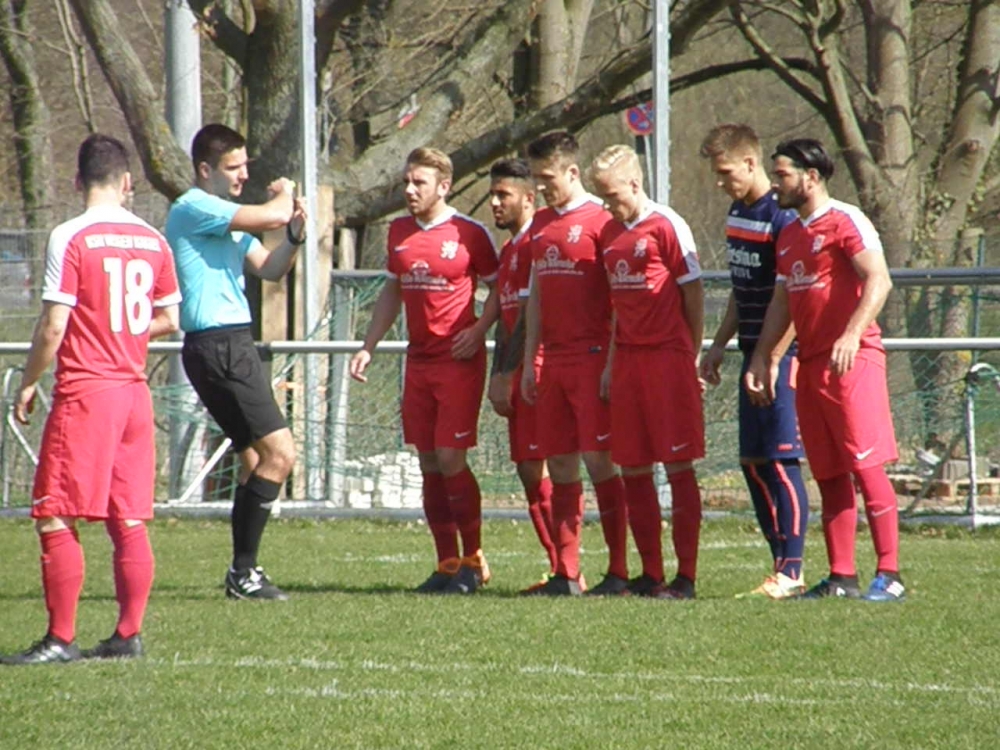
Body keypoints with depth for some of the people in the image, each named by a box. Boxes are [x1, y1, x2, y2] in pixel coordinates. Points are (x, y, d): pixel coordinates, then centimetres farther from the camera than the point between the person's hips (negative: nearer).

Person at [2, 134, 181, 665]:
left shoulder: (71, 239, -10)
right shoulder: (153, 241, 7)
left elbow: (54, 327, -13)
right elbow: (168, 321, 14)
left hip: (84, 391, -6)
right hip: (135, 390, 6)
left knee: (54, 519, -3)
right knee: (130, 522, 9)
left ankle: (61, 638, -6)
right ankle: (128, 635, 9)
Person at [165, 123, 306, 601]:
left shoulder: (227, 218, 20)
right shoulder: (194, 209, -12)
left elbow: (269, 270, 19)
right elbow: (273, 216, -23)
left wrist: (294, 236, 0)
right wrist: (284, 194, 0)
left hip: (234, 346, 11)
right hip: (216, 345, -11)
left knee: (256, 461, 13)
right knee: (279, 454, -14)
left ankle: (244, 573, 16)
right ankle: (243, 572, -12)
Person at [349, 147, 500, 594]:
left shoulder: (469, 234, -6)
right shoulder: (399, 232, 11)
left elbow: (500, 288, 2)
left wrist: (478, 330, -12)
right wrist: (368, 347, 15)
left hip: (458, 361, -6)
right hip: (418, 362, 6)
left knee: (450, 459, -10)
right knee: (429, 465, 5)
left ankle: (474, 561, 2)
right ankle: (447, 563, 11)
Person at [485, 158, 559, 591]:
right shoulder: (508, 250, 20)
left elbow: (529, 314, -14)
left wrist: (508, 376, -13)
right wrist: (496, 378, 16)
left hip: (539, 370, -10)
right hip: (518, 375, 10)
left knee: (539, 469, -11)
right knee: (528, 471, 8)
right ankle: (559, 568, 11)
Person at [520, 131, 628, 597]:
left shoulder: (601, 221, -7)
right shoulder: (541, 225, 16)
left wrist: (614, 362, -14)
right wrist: (529, 362, 15)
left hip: (593, 359, -7)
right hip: (555, 361, 7)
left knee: (598, 460, -8)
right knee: (560, 464, 6)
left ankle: (618, 571, -4)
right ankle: (566, 574, 8)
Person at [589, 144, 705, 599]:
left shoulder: (666, 227, -7)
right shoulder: (611, 233, 14)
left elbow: (693, 293, -5)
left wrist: (691, 358, -6)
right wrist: (611, 364, 14)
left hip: (667, 357, -7)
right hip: (628, 358, 7)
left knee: (678, 467, -5)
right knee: (633, 469, 6)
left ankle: (686, 576, -3)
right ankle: (650, 575, 12)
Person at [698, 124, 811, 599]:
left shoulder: (782, 218, -15)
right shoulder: (737, 213, 13)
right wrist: (719, 346, 21)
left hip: (782, 354, -9)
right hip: (754, 354, 9)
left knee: (782, 460, -9)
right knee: (753, 461, 9)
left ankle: (791, 571, -7)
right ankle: (782, 564, 14)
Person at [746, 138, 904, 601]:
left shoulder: (845, 222, -7)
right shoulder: (789, 236, 19)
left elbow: (878, 281, -17)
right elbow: (781, 303, 25)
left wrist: (852, 335, -29)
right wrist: (761, 358, 17)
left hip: (853, 359, -8)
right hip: (810, 364, 8)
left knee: (866, 467, -10)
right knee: (829, 476, 7)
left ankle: (889, 576, -9)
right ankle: (841, 578, 9)